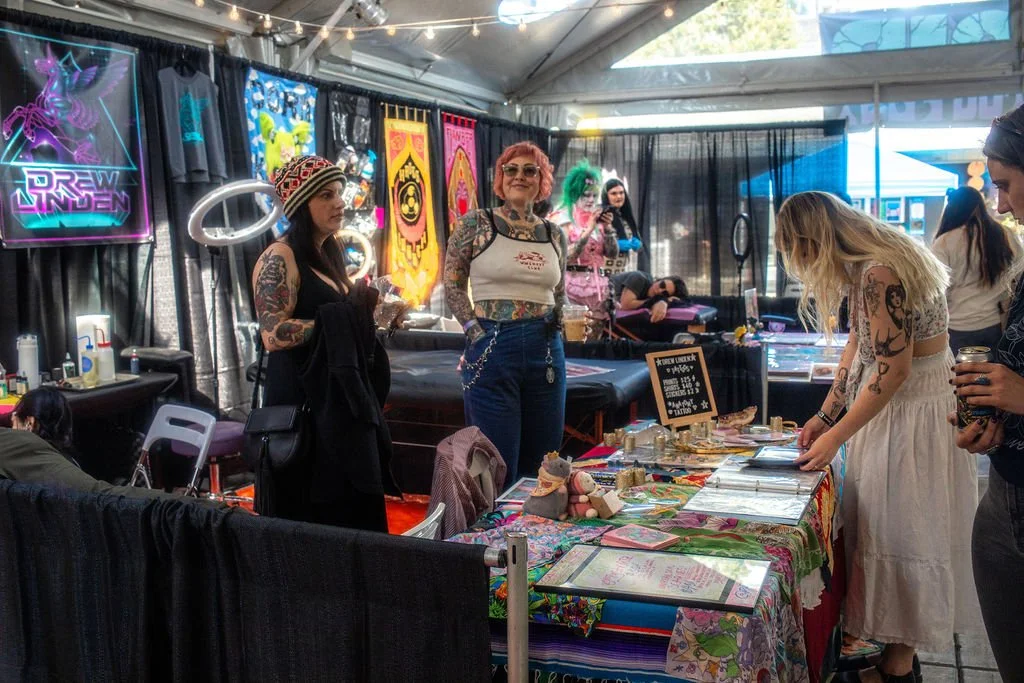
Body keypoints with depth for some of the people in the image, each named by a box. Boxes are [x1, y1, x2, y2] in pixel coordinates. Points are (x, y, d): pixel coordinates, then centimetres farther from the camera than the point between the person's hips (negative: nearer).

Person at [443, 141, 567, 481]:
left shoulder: (554, 234, 11)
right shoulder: (476, 224, 0)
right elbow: (452, 283, 1)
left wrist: (556, 323, 5)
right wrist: (474, 329, -8)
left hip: (546, 350, 4)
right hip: (492, 349, -4)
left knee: (542, 466, 11)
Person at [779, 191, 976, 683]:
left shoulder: (880, 273, -24)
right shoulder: (863, 268, 7)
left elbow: (893, 370, -25)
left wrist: (834, 438, -18)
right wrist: (825, 416, 8)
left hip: (914, 410, -10)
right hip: (890, 404, 10)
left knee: (901, 532, 1)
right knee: (881, 527, 15)